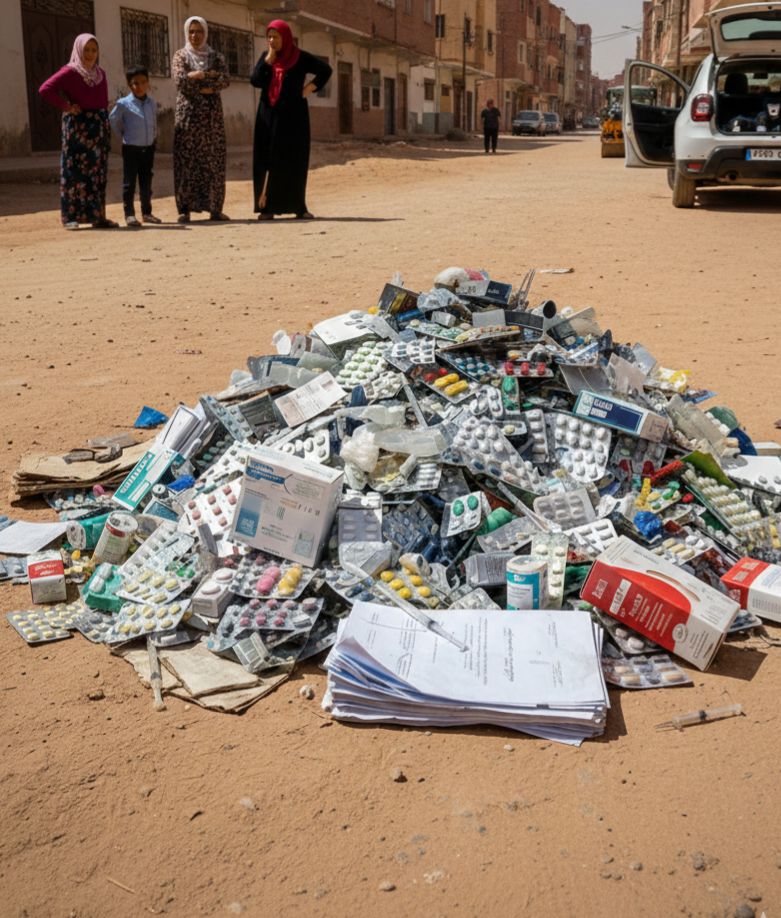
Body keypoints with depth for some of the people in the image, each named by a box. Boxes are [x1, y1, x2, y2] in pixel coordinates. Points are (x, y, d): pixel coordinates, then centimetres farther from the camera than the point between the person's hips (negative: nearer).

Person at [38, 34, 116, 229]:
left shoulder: (101, 74, 14)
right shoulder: (69, 72, -6)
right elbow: (45, 90, -15)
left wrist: (107, 130, 11)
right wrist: (66, 106, -13)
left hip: (99, 127, 6)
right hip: (77, 127, -6)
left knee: (98, 173, 6)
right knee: (75, 171, -4)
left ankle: (98, 216, 11)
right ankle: (71, 216, 0)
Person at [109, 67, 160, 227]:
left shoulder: (152, 103, 5)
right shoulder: (123, 103, -9)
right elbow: (113, 120, 2)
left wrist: (153, 136, 10)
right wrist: (123, 134, 4)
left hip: (148, 148, 5)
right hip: (131, 148, -5)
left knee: (146, 183, 12)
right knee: (129, 182, -2)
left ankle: (146, 212, 21)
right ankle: (129, 214, 2)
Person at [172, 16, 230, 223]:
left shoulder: (215, 56, 12)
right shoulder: (181, 55, 8)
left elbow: (226, 81, -4)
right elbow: (180, 80, -9)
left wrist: (196, 76, -11)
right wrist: (210, 75, -7)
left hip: (212, 114, 2)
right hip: (188, 113, -2)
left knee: (213, 161, -1)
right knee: (186, 160, -6)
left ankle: (215, 208, 2)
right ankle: (185, 209, -6)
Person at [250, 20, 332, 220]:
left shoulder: (300, 57, -1)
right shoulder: (265, 56, 9)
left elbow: (325, 70, 5)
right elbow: (255, 81, -2)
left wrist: (308, 89, -3)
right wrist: (268, 59, -8)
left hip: (293, 115, -3)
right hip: (269, 115, 3)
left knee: (294, 161, -1)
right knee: (267, 160, -2)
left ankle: (298, 206, 5)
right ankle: (267, 206, -2)